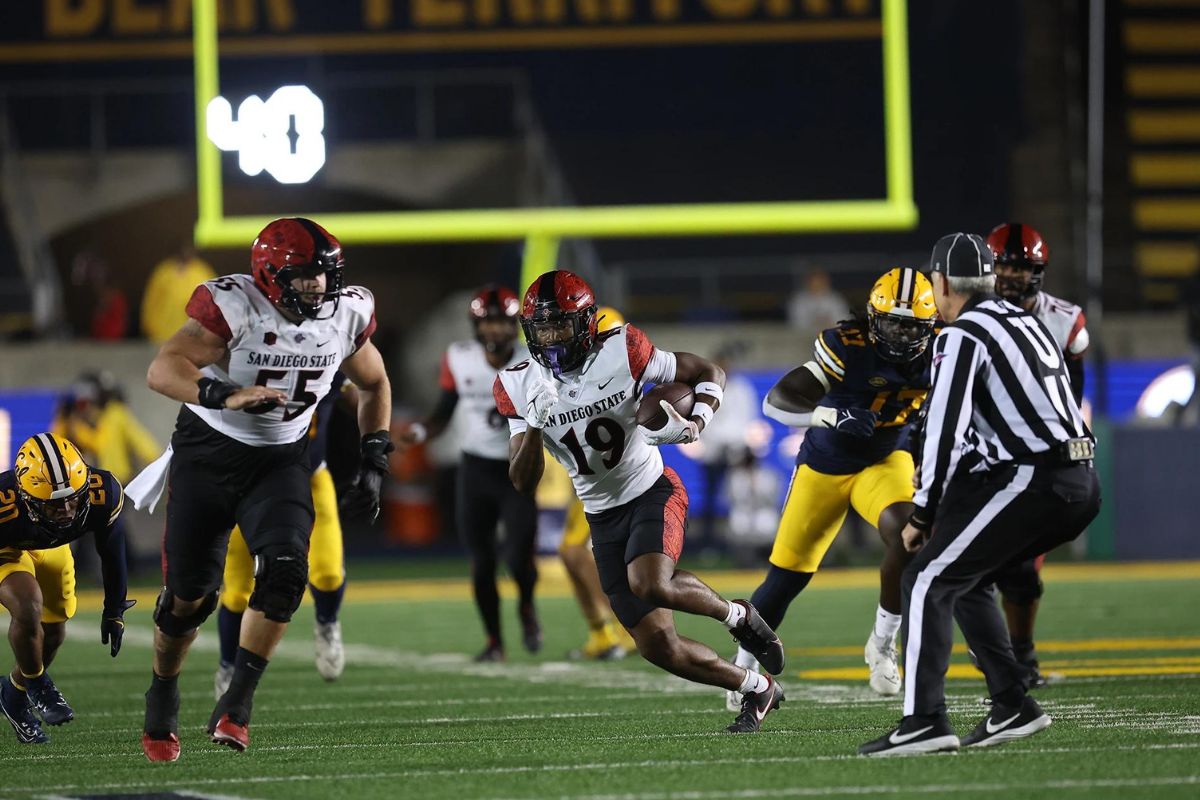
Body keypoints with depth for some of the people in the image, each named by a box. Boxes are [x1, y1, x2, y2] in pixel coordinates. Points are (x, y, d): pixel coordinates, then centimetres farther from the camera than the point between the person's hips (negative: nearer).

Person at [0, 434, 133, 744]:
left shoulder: (103, 494, -33)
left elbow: (111, 551, -12)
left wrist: (114, 610, 1)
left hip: (52, 549, 4)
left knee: (53, 633, 9)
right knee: (28, 611, -27)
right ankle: (37, 685, 2)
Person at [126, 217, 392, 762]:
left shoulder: (346, 315, -7)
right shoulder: (233, 307, -23)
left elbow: (374, 386, 13)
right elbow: (162, 371, -34)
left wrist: (373, 468, 5)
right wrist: (228, 396, -50)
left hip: (281, 459, 3)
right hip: (208, 451, -3)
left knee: (285, 570, -22)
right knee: (190, 594, 3)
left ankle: (236, 706, -14)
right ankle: (162, 698, 31)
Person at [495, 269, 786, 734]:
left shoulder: (621, 353, -15)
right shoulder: (519, 387, -6)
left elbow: (708, 372, -2)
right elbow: (523, 483, -7)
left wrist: (696, 423, -21)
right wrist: (536, 423, -23)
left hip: (652, 493, -4)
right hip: (603, 518, 4)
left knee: (650, 586, -33)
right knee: (658, 646, -2)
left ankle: (735, 614, -3)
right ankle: (757, 690, 20)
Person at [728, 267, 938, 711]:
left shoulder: (934, 354, -14)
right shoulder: (847, 346, -27)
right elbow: (775, 401, -31)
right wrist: (832, 415, -47)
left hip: (885, 460, 2)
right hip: (825, 466, -2)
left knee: (906, 534, -29)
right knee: (785, 576, 5)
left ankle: (883, 644, -8)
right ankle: (743, 666, 29)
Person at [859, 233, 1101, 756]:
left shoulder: (962, 337, -5)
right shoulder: (1027, 325, 22)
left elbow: (945, 432, -12)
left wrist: (923, 515, -4)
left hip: (1032, 483, -8)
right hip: (1080, 484, 9)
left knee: (928, 581, -5)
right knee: (964, 579, 22)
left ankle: (924, 721, -15)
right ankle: (1012, 707, 18)